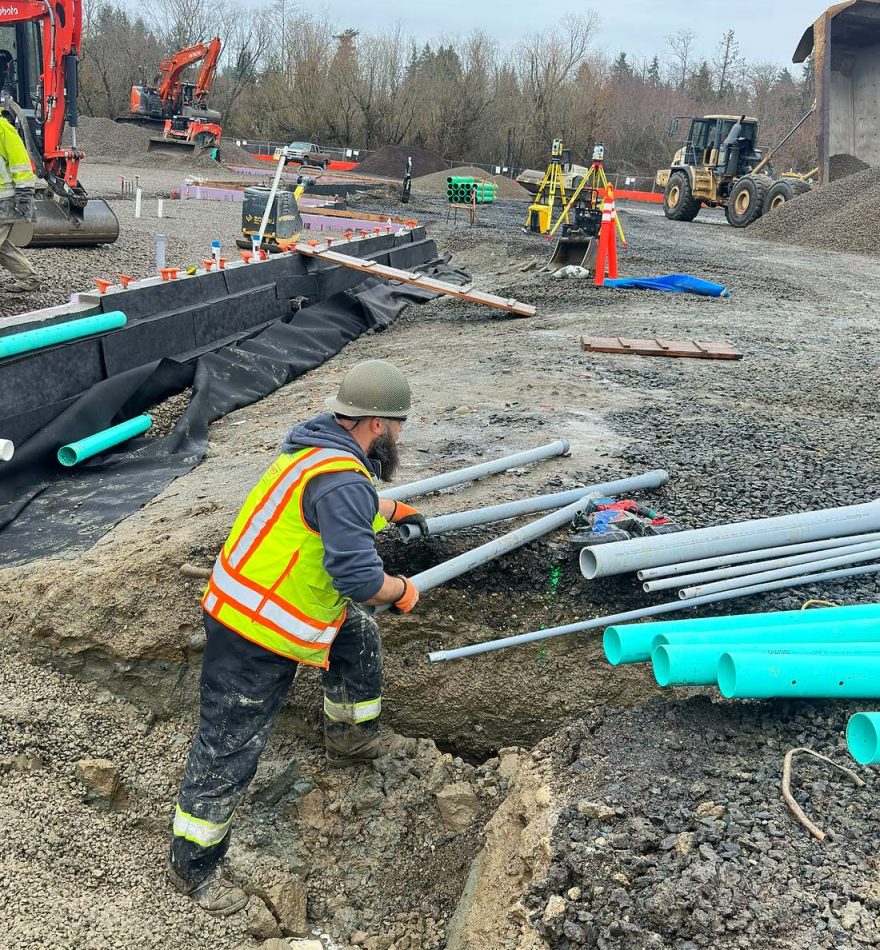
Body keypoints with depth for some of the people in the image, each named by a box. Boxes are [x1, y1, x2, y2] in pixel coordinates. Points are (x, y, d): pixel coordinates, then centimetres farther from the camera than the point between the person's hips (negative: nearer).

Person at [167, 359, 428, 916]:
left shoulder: (323, 448, 5)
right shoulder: (341, 480, -27)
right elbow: (360, 580, -30)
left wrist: (394, 509, 42)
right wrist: (404, 592, -10)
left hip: (256, 599, 10)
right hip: (254, 639, -10)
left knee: (360, 636, 25)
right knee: (229, 752, 4)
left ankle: (354, 738, 47)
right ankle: (193, 866, 23)